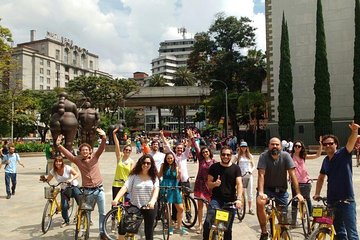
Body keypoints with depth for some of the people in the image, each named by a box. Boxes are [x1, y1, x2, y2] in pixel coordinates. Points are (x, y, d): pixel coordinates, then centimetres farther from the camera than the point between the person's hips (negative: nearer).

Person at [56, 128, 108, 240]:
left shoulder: (95, 156, -5)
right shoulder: (78, 160, -3)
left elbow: (102, 147, -19)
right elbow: (67, 153, -12)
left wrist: (104, 137, -38)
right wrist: (58, 145, -27)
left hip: (99, 189, 0)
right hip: (87, 190, 0)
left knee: (102, 212, 9)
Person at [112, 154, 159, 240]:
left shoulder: (154, 177, -1)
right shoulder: (134, 176, -5)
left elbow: (156, 189, -14)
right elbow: (125, 187, -15)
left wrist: (152, 201, -33)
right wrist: (116, 199, -31)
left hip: (150, 207, 0)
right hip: (135, 206, 0)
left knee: (149, 230, 9)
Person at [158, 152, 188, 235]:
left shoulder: (176, 166, 5)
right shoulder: (163, 166, 4)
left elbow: (178, 178, -4)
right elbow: (159, 175, 4)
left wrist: (179, 172, -22)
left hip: (174, 188, 2)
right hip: (165, 188, -1)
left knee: (180, 208, 1)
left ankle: (179, 226, 18)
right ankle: (170, 227, 19)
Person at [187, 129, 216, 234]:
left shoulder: (214, 162, -1)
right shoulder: (201, 159, 2)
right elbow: (196, 148, -4)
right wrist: (191, 138, -10)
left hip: (209, 185, -1)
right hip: (200, 184, 1)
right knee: (200, 205, 6)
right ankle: (200, 225, 16)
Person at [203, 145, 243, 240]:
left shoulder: (235, 168, 1)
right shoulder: (214, 167, 2)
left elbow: (239, 184, -8)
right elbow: (209, 184, 4)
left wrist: (238, 199, -24)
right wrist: (215, 183, -19)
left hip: (230, 201, 1)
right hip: (216, 199, -1)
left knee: (228, 228, 10)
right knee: (208, 222, -18)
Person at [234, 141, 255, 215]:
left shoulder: (250, 156, 10)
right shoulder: (237, 156, 4)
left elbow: (253, 166, 13)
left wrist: (251, 170, -6)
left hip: (249, 176, 2)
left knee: (249, 193, 5)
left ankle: (250, 209, 12)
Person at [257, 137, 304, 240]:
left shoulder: (285, 156, -11)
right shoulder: (264, 156, -14)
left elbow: (292, 174, -14)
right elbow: (261, 175, -22)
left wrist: (298, 193, -20)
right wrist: (260, 193, -33)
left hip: (281, 190, 2)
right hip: (267, 188, -2)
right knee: (260, 203, -30)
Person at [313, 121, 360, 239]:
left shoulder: (343, 154, -7)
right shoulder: (326, 160, 10)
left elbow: (350, 143, -27)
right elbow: (321, 178, 21)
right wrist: (317, 194, 13)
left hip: (346, 201, -6)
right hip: (332, 201, 7)